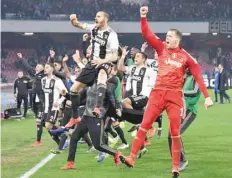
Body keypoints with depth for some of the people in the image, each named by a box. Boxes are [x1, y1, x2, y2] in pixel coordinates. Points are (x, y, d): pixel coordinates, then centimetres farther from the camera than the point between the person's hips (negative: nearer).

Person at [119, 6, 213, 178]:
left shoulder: (186, 57, -2)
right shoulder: (162, 48, 6)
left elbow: (198, 76, -2)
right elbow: (147, 34, 1)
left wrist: (207, 96, -8)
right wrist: (143, 17, -12)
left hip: (175, 95, -2)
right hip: (158, 93, 3)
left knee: (175, 133, -1)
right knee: (144, 126, -4)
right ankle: (132, 158, -5)